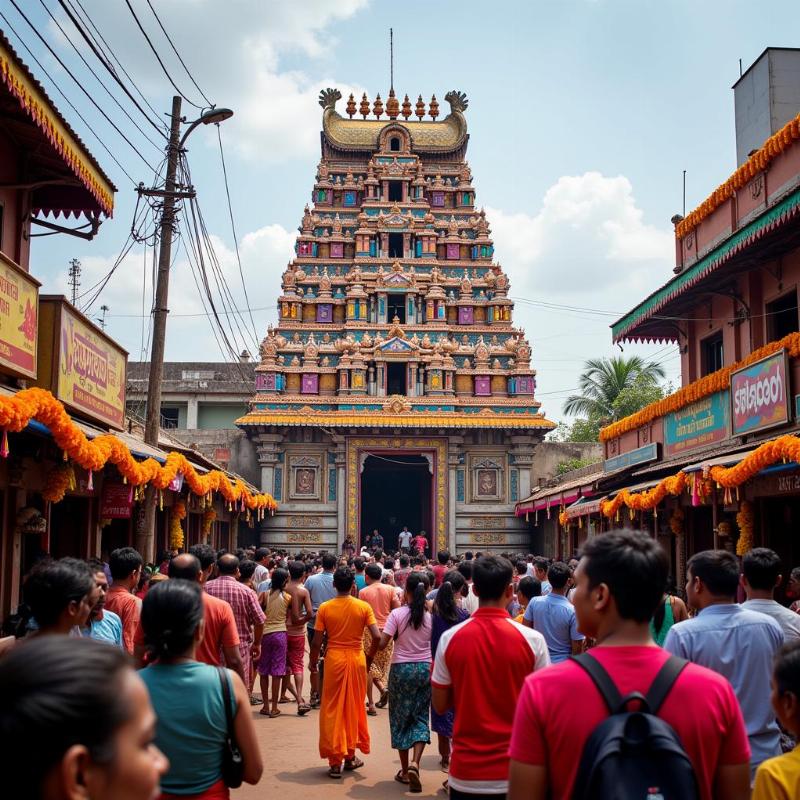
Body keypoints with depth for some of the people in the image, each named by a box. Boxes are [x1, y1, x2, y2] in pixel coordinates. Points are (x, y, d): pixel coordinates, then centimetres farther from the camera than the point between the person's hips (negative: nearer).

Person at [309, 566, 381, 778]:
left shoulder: (325, 608, -6)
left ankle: (335, 761, 8)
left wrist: (313, 662, 10)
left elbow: (316, 641, -6)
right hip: (356, 659, 1)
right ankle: (350, 756, 26)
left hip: (334, 658, -1)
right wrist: (370, 656, 7)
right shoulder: (364, 607, -5)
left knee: (333, 710, 7)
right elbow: (377, 637, -10)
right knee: (354, 708, 16)